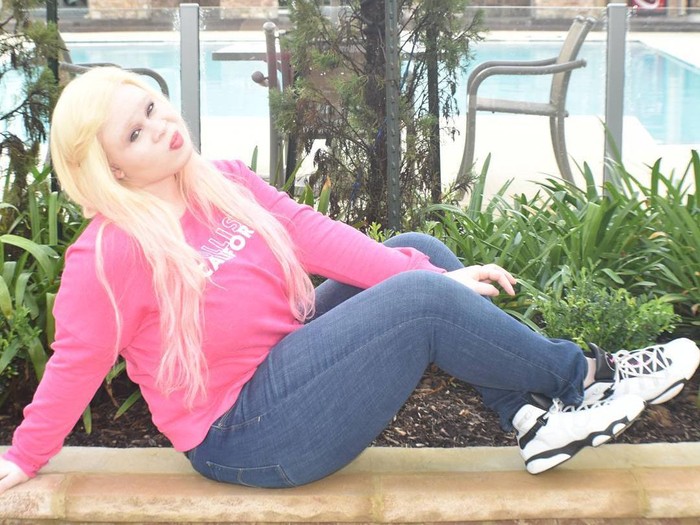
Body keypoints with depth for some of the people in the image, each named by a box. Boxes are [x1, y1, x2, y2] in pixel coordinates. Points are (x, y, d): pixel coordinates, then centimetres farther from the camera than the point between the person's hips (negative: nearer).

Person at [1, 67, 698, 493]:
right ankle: (585, 375, -1)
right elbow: (78, 363, -13)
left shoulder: (223, 184, 5)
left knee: (420, 253, -1)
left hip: (290, 357, 9)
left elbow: (310, 232, -1)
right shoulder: (107, 255, -18)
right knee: (421, 300, -21)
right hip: (244, 433, -9)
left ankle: (535, 416, -7)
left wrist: (431, 274, -8)